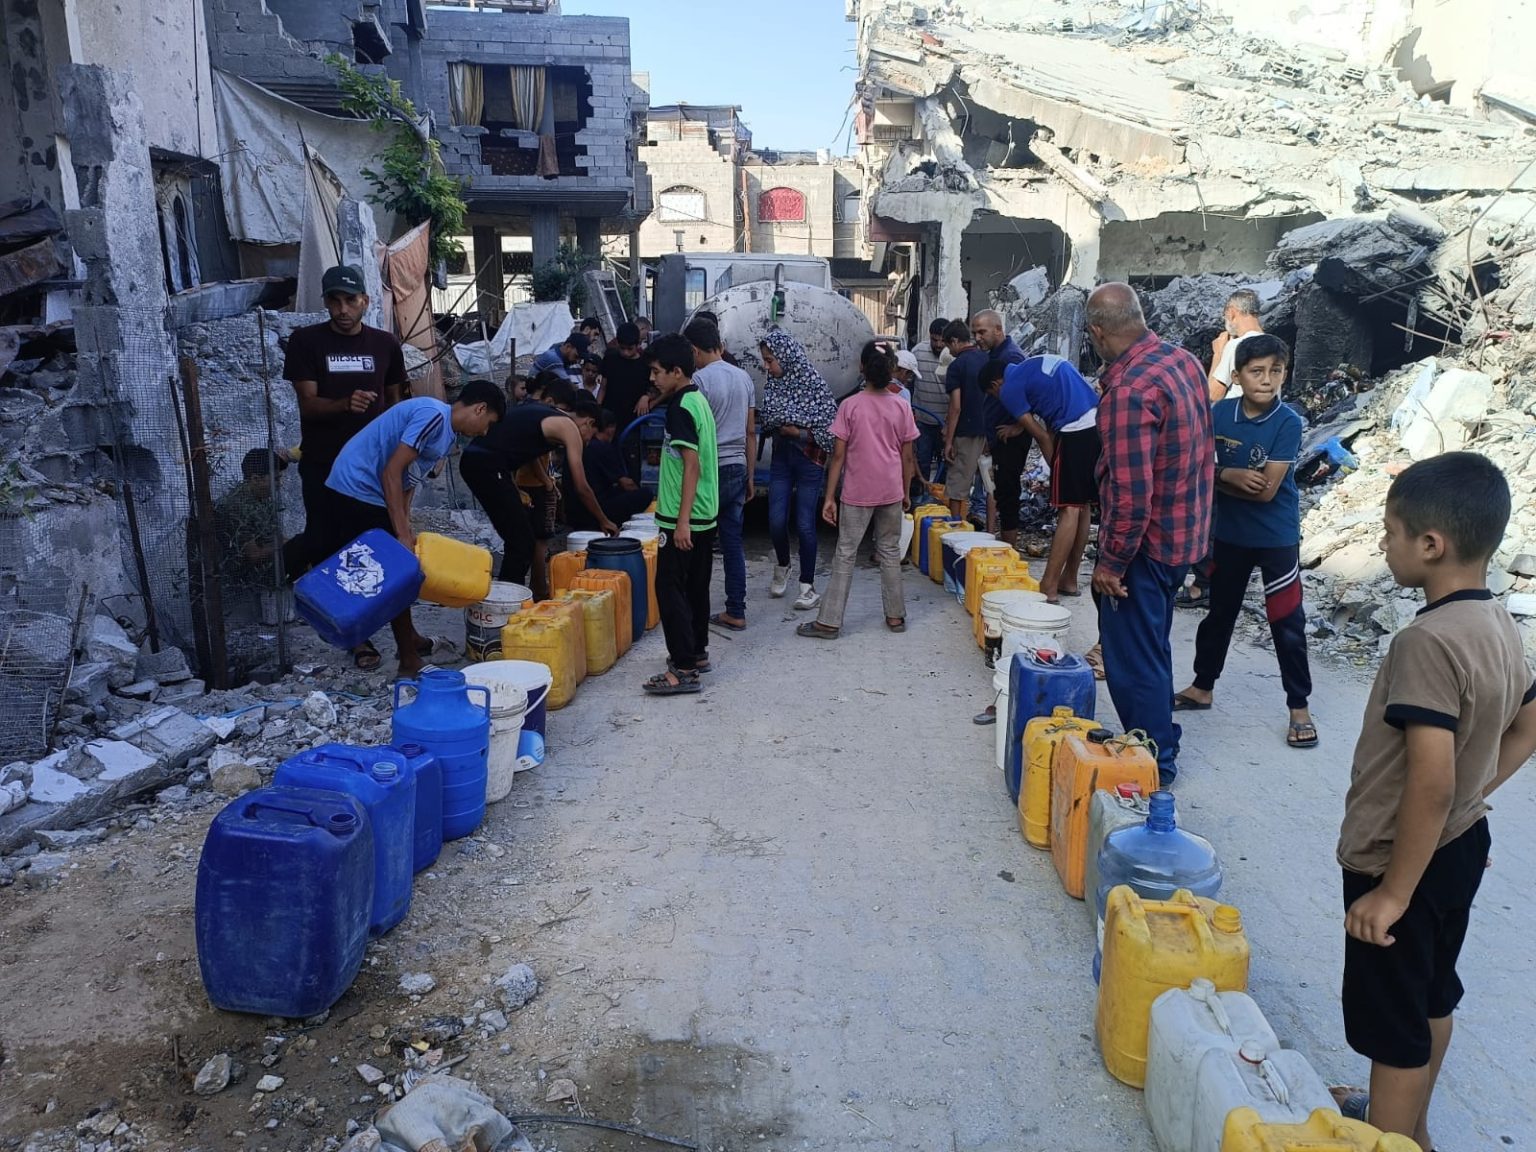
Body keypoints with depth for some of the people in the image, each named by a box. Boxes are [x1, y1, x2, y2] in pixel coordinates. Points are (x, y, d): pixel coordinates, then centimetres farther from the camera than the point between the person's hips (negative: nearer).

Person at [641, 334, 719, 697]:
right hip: (705, 514, 10)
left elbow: (691, 465, -22)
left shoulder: (680, 407, -16)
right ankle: (697, 652, 26)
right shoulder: (698, 399, 13)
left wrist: (682, 520, -24)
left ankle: (684, 669, -5)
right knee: (695, 586, 16)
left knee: (670, 588, -6)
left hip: (683, 517, -10)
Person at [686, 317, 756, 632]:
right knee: (733, 542, 9)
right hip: (738, 469, 7)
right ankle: (736, 612, 12)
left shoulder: (700, 379, -11)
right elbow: (751, 432, 14)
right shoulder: (744, 378, 10)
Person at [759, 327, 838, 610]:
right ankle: (782, 567, 30)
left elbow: (829, 428, -13)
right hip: (781, 457, 5)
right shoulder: (774, 385, 3)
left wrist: (799, 432, -19)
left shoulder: (813, 383, -13)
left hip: (809, 460, -5)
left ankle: (808, 587, 9)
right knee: (776, 520, 1)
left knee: (804, 524, -2)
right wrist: (778, 428, -5)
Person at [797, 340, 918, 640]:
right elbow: (907, 457, 3)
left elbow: (838, 455, -9)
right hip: (891, 492, 2)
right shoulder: (901, 406, -1)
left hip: (857, 493, -2)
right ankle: (895, 615, 22)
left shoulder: (850, 405, -9)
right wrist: (906, 492, 15)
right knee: (890, 552, 15)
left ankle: (829, 621, 4)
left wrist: (829, 497, -4)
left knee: (845, 555, 3)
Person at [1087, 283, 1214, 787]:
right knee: (1152, 646, 23)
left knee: (1132, 659, 5)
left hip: (1144, 543, -9)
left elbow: (1131, 495, -28)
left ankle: (1153, 769, 18)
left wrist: (1111, 562, -18)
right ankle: (1161, 743, 39)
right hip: (1183, 533, 9)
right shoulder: (1184, 360, 2)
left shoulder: (1128, 390, -27)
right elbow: (1202, 449, 14)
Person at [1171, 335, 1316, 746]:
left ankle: (1299, 707, 16)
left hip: (1277, 538, -4)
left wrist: (1218, 478, -12)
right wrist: (1233, 475, -21)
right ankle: (1202, 687, 33)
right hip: (1229, 534, 4)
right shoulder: (1219, 413, -5)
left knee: (1287, 624, 3)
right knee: (1219, 614, 18)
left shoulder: (1288, 423, -16)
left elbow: (1266, 490, -21)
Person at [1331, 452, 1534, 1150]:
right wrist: (1475, 794, 16)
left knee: (1392, 1022, 7)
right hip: (1462, 845, 9)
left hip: (1404, 861, -9)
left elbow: (1431, 784, -31)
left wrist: (1392, 892, -24)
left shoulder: (1428, 641, -29)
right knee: (1432, 996, 25)